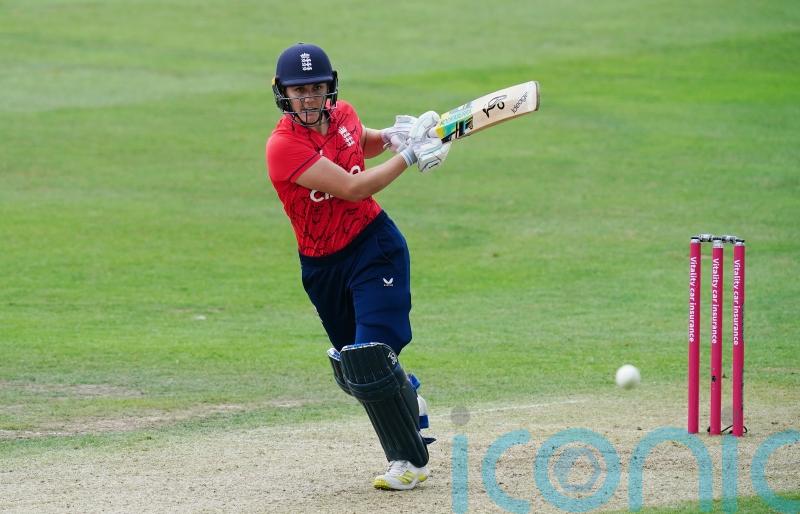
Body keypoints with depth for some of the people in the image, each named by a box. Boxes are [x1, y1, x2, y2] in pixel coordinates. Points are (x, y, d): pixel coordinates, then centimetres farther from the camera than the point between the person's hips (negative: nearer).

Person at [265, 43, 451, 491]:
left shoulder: (342, 115, -4)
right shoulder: (284, 147, -21)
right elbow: (352, 188, -27)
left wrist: (393, 136, 2)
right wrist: (410, 155, -22)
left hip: (374, 244, 0)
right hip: (322, 265, 0)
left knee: (371, 358, -15)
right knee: (353, 372, 13)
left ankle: (410, 461, -4)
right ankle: (407, 397, 47)